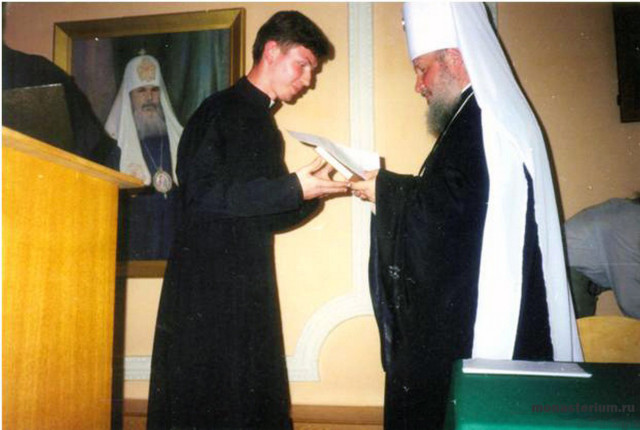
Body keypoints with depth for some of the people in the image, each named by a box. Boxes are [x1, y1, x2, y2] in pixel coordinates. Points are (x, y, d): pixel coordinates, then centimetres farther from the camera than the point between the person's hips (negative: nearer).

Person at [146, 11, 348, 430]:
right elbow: (202, 192, -18)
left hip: (250, 285, 8)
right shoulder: (221, 110, -5)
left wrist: (313, 191, 3)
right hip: (206, 283, -8)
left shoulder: (265, 127, 19)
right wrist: (293, 188, -16)